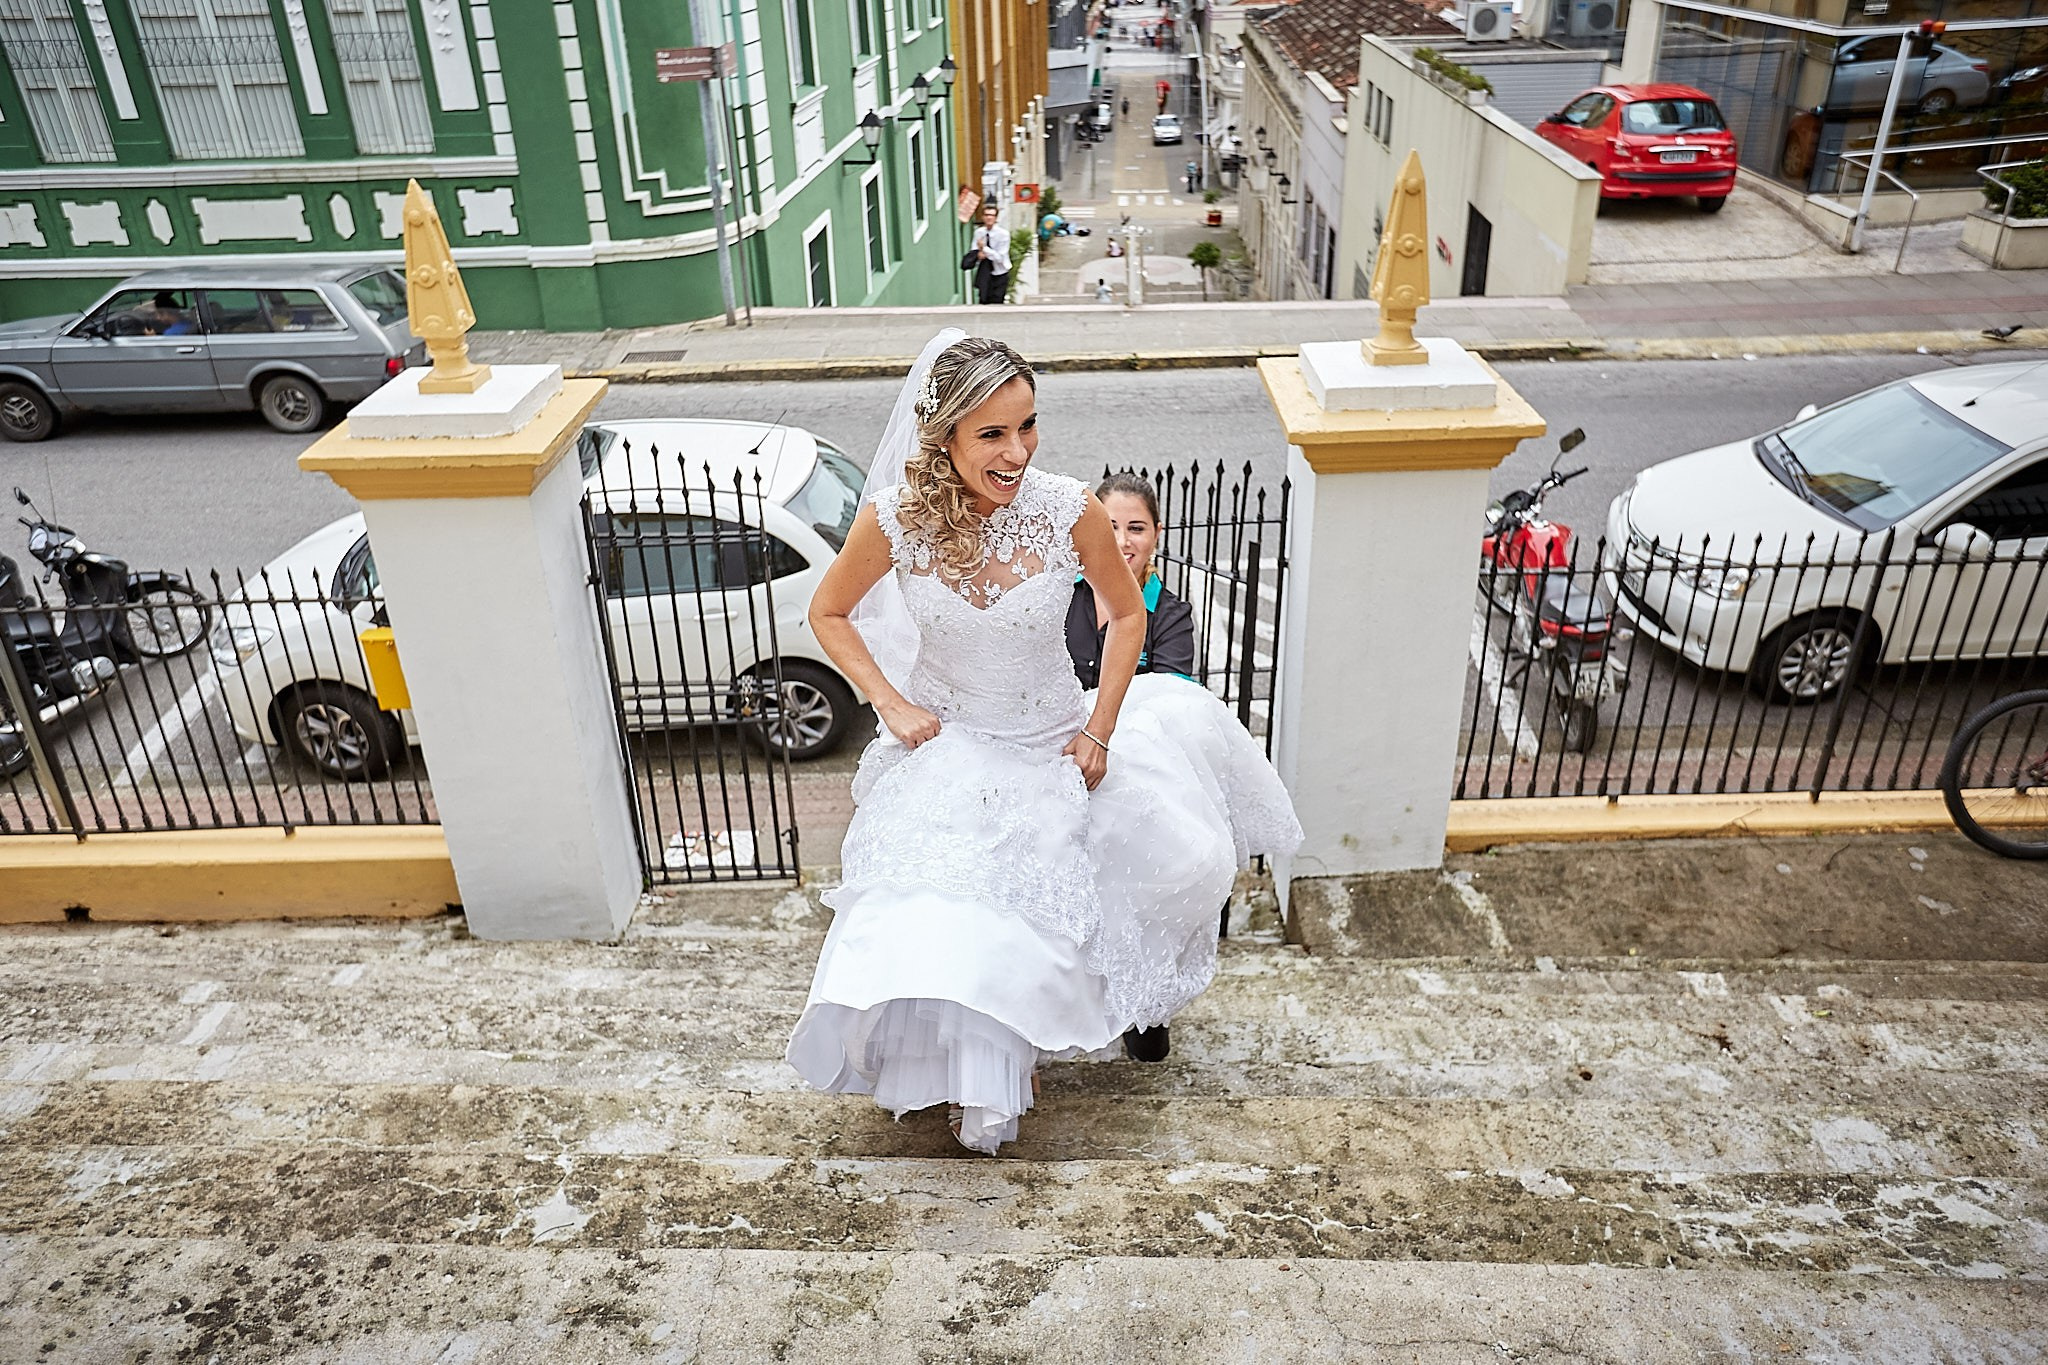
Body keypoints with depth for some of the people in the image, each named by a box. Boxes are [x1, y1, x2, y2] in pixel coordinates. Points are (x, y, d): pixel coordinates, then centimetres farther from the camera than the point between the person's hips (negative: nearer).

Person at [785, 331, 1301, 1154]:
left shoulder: (1070, 511, -20)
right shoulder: (894, 517, -19)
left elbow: (1126, 615, -3)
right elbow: (829, 613, -1)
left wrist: (1100, 730, -7)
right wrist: (892, 705, -10)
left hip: (1050, 742, 0)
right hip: (947, 747, 0)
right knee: (942, 929, -7)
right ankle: (976, 1082, 24)